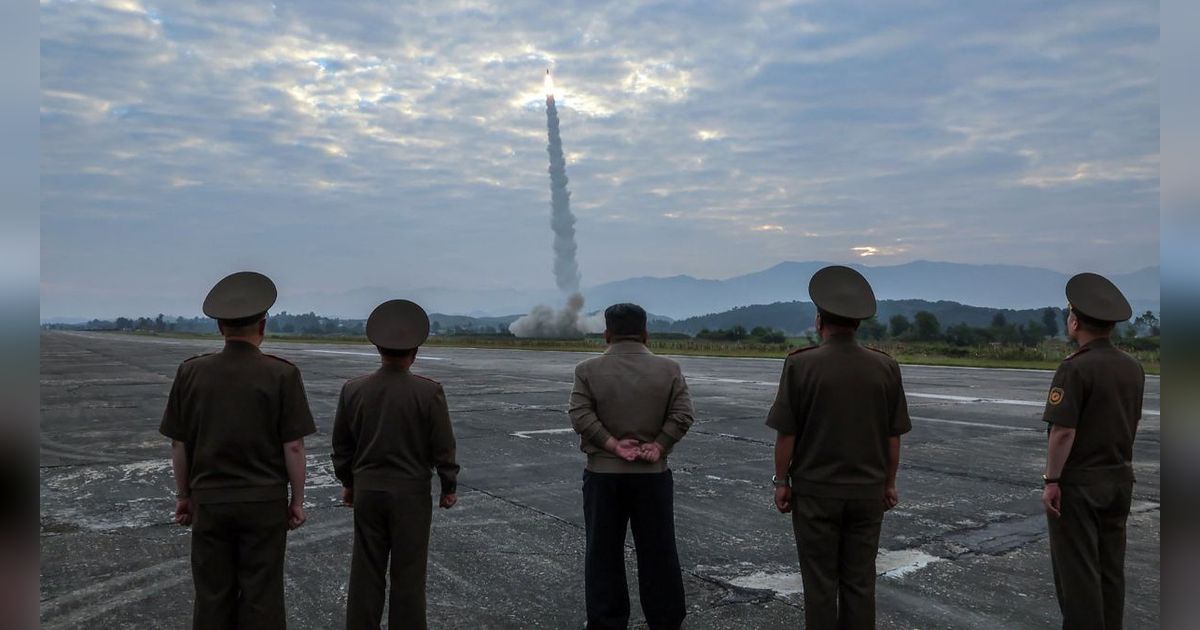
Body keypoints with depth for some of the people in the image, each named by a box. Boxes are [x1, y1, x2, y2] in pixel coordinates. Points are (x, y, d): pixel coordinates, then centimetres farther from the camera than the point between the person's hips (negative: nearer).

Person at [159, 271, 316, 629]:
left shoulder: (191, 372, -3)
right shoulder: (282, 374, -11)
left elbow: (178, 444, 2)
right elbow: (293, 446, -10)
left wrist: (184, 495, 14)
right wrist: (297, 500, 1)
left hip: (210, 502, 2)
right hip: (264, 504, -2)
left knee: (213, 597, 12)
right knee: (261, 598, 6)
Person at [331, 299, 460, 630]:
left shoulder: (353, 389, -4)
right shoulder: (429, 391, -14)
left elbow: (341, 445, 6)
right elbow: (443, 447, -9)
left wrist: (348, 482, 20)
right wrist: (449, 487, 5)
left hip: (366, 491, 3)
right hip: (412, 492, -3)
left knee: (366, 571, 12)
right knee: (408, 573, 7)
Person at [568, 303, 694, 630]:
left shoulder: (588, 370, -2)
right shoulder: (669, 368, 1)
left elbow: (580, 416, -12)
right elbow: (682, 414, -7)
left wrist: (613, 445, -11)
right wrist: (658, 447, -8)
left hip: (603, 473, -1)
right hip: (653, 473, 1)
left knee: (604, 552, 9)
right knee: (658, 550, 11)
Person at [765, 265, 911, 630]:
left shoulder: (801, 364, -12)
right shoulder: (885, 367, -3)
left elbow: (786, 433, -10)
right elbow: (893, 436, 3)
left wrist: (781, 481, 2)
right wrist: (889, 483, 14)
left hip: (815, 490, -3)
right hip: (868, 491, 3)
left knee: (820, 583, 8)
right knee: (860, 582, 12)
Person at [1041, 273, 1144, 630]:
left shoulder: (1076, 368, -19)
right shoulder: (1133, 368, 5)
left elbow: (1063, 432, -21)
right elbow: (1132, 424, 15)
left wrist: (1051, 480, -15)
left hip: (1079, 483, -7)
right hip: (1120, 479, 7)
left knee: (1077, 569, 1)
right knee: (1111, 567, 15)